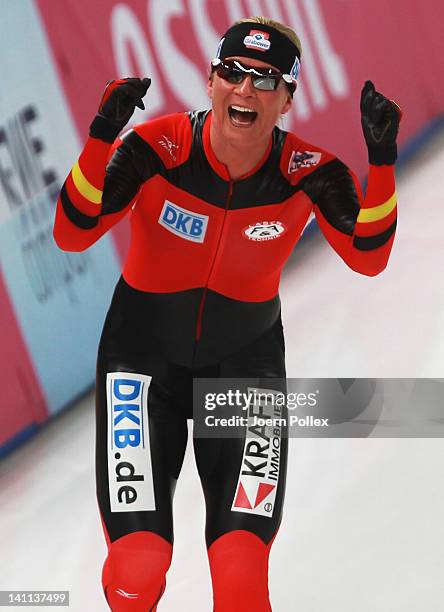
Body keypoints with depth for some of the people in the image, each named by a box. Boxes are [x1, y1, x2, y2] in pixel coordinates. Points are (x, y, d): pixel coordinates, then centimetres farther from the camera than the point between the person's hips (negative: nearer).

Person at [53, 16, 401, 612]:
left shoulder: (307, 172, -15)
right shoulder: (158, 148, -21)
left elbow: (368, 256, -16)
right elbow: (72, 235, -23)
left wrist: (382, 160, -29)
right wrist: (101, 138, -37)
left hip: (246, 358, 1)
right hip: (145, 354, -1)